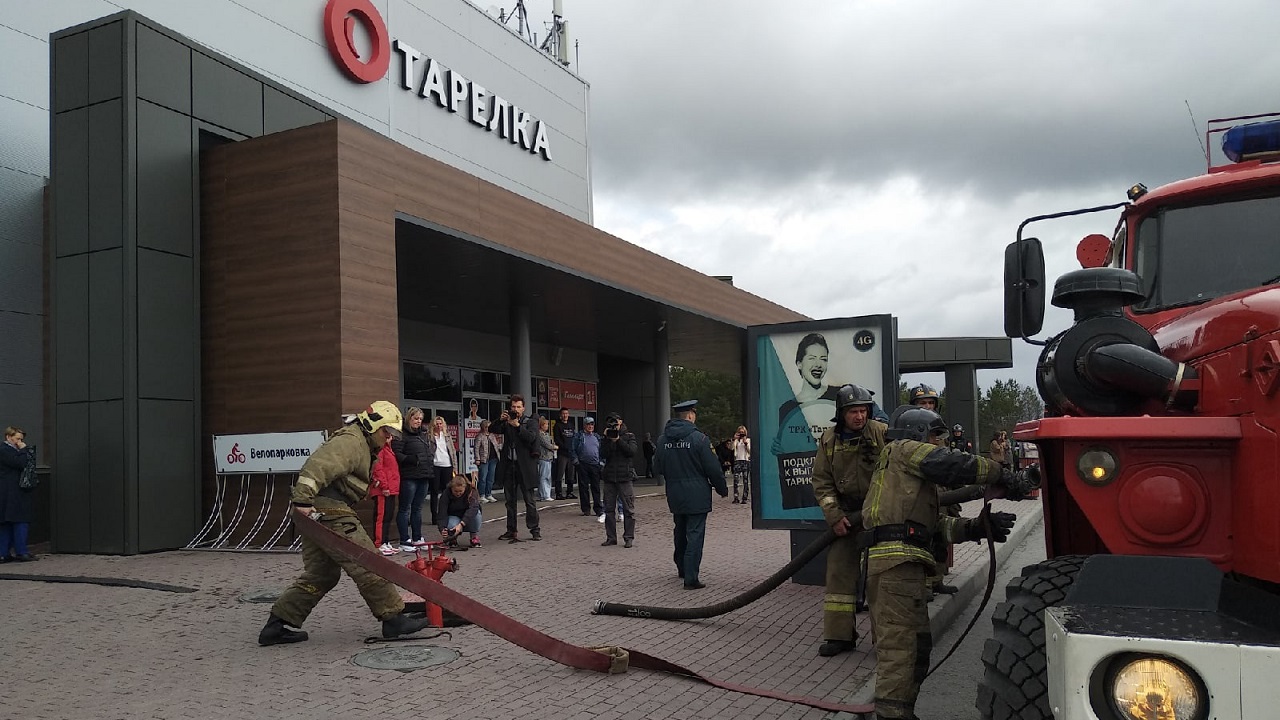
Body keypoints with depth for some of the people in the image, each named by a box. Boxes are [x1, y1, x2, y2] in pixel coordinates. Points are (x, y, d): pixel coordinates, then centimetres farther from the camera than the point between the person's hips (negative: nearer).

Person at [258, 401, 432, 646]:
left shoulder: (363, 447, 26)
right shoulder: (350, 441, -11)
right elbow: (318, 466, -25)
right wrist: (303, 500, -33)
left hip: (317, 515, 11)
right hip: (329, 512, -11)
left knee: (321, 573, 14)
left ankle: (278, 625, 16)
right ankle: (393, 619, -2)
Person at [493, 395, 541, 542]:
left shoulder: (531, 422, 3)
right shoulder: (506, 422, 11)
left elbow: (531, 437, -14)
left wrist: (518, 426, -22)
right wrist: (500, 420, -18)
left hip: (524, 466, -4)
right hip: (508, 465, 4)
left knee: (530, 500, -1)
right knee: (510, 500, 10)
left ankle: (534, 529, 6)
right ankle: (511, 531, 17)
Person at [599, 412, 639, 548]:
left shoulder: (629, 436, 5)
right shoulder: (606, 438, 11)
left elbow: (633, 450, -13)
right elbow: (602, 455, -4)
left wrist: (618, 439, -15)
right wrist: (608, 439, -12)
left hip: (625, 477, -3)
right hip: (609, 477, 3)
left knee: (628, 509, -2)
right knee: (609, 508, 6)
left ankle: (628, 538, 3)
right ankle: (611, 537, 14)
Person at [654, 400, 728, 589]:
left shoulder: (662, 439, 3)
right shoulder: (698, 438, -14)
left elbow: (657, 468, 11)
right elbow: (713, 469, -11)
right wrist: (722, 489, 3)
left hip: (674, 496, 6)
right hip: (696, 496, -6)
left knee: (680, 532, 21)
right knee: (695, 534, -3)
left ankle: (682, 568, 36)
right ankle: (691, 578, -7)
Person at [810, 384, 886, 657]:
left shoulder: (882, 433, -8)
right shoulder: (829, 441, 1)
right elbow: (821, 483, 3)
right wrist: (834, 516, -7)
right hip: (845, 515, 3)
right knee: (839, 572, 1)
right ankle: (839, 635, 9)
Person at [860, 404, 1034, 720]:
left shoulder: (915, 480, 33)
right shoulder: (903, 450, 5)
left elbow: (939, 524, 23)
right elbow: (951, 465, -10)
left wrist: (979, 527, 9)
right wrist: (1003, 476, -5)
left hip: (889, 561, 10)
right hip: (898, 560, -10)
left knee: (916, 646, 15)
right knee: (901, 647, -13)